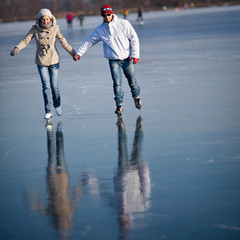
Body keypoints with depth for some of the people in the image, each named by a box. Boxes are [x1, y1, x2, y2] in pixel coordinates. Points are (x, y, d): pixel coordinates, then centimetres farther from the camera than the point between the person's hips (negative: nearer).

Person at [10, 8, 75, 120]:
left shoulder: (55, 28, -5)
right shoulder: (35, 29, -5)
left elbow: (63, 42, 0)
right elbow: (26, 40, -8)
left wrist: (72, 52, -4)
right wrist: (17, 48, -24)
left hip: (54, 60, 0)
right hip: (41, 61, 0)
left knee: (54, 86, 2)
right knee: (46, 86, -7)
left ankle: (57, 105, 30)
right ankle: (48, 111, 0)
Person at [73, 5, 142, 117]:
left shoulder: (124, 24, -2)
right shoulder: (99, 29, 2)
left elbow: (134, 39, 0)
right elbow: (89, 41, 10)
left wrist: (135, 54, -7)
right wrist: (78, 52, 5)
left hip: (127, 58, 0)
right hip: (113, 60, 0)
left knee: (132, 81, 11)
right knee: (117, 83, -10)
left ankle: (136, 97, 37)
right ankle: (119, 105, -2)